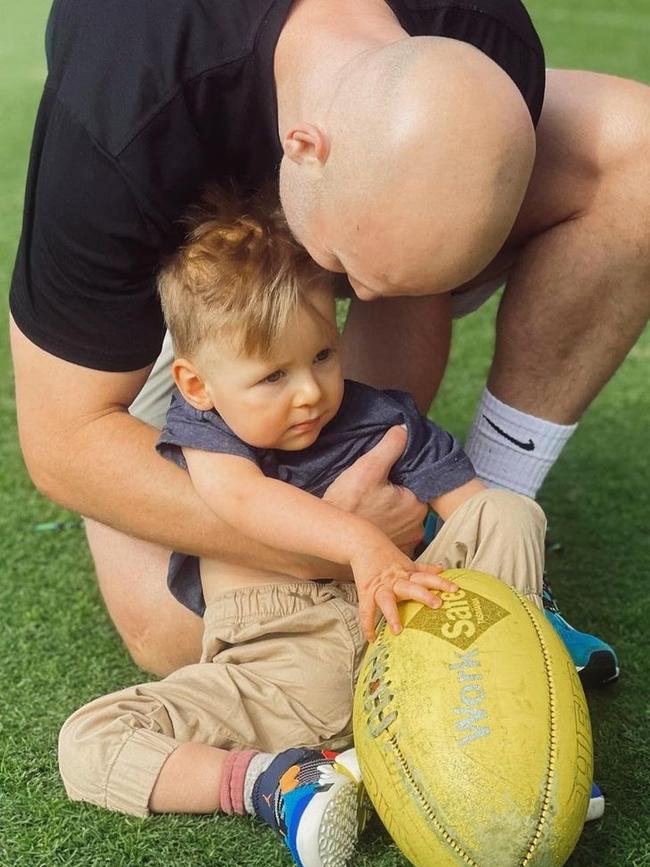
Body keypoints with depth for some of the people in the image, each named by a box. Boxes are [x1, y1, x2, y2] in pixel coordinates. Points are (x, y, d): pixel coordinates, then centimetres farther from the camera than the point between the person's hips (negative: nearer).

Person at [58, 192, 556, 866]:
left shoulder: (381, 419, 3)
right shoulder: (201, 427, -1)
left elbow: (473, 507, -1)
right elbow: (242, 497, -24)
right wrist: (361, 543, -41)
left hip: (402, 645, 1)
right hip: (268, 678, 0)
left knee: (510, 511, -16)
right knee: (85, 743, -17)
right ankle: (273, 781, -31)